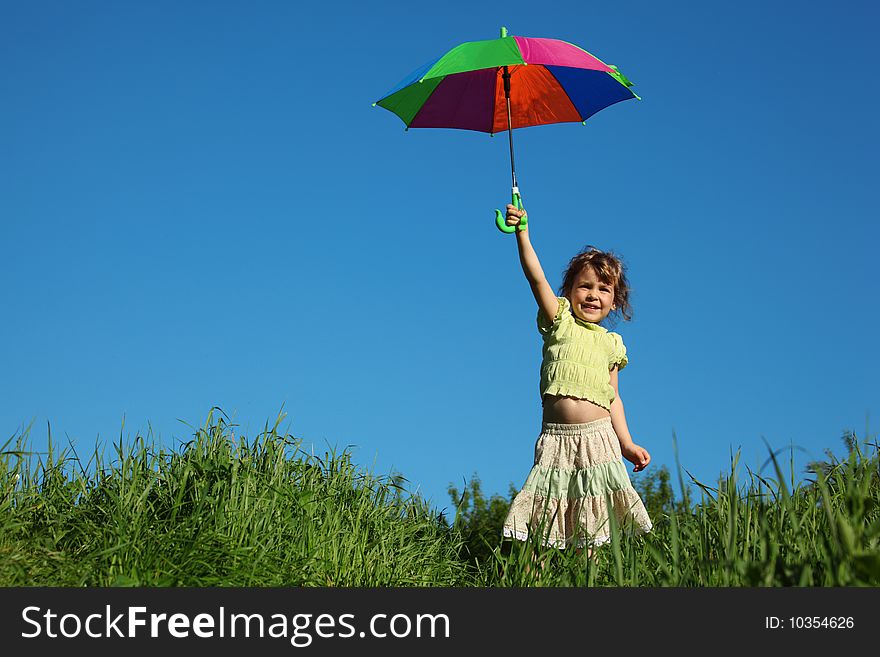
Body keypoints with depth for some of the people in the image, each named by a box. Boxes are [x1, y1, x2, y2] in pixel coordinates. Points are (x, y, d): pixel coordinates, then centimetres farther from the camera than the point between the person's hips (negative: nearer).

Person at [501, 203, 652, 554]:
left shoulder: (610, 343, 15)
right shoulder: (560, 322, 7)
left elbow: (612, 397, 18)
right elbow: (536, 277, -7)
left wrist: (626, 443, 12)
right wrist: (522, 234, -19)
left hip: (598, 439, 2)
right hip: (556, 439, -2)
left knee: (594, 521, 0)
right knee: (548, 515, -5)